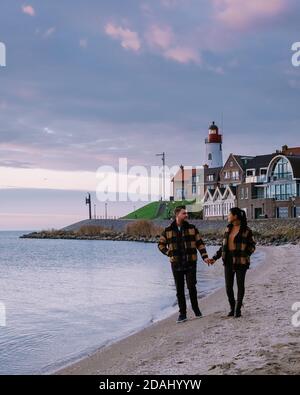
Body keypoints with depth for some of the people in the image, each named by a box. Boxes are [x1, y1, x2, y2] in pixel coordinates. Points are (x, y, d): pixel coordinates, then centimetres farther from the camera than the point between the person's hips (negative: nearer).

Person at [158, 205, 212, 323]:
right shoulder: (168, 230, 2)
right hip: (176, 264, 1)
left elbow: (199, 243, 5)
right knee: (179, 290, 5)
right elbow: (161, 244, 12)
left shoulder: (192, 228, 3)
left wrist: (205, 256, -4)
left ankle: (196, 309, 19)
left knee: (192, 287, -3)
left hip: (190, 263, -1)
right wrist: (169, 254, -2)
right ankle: (182, 314, 14)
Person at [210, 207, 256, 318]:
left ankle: (238, 309, 18)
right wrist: (215, 258, 6)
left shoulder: (246, 230, -10)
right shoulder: (229, 228, 7)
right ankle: (232, 308, 25)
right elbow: (224, 245, 12)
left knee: (240, 285, 5)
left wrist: (243, 257, -16)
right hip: (228, 261, 5)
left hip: (240, 262, -5)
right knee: (228, 287, 4)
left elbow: (252, 246, -3)